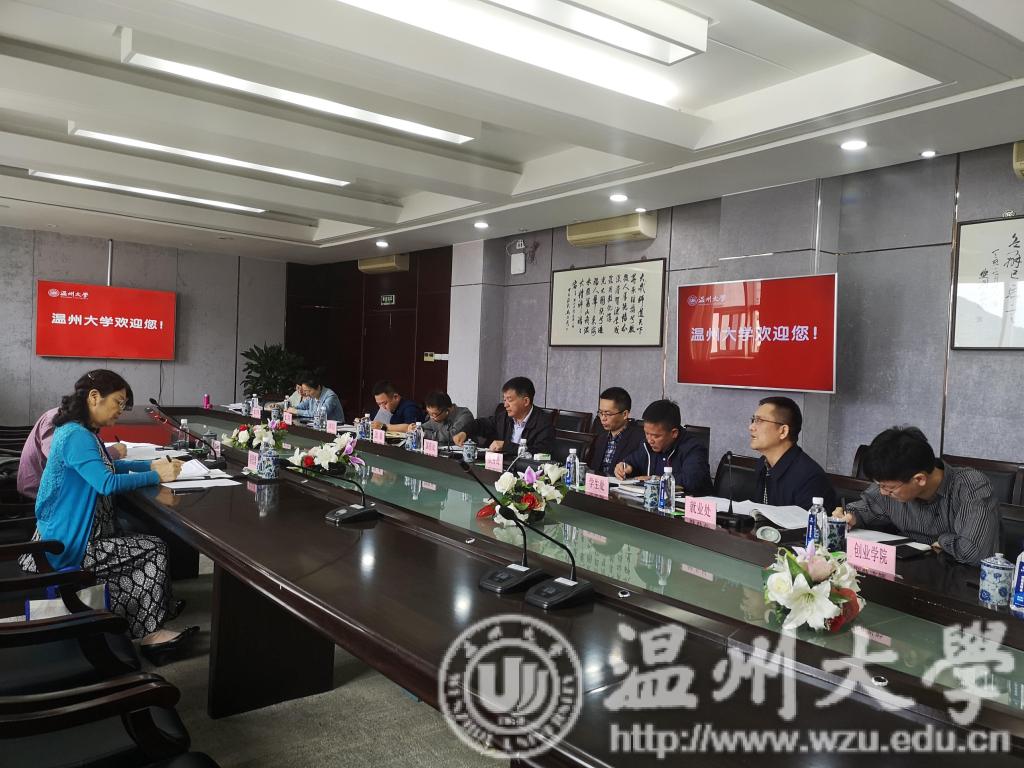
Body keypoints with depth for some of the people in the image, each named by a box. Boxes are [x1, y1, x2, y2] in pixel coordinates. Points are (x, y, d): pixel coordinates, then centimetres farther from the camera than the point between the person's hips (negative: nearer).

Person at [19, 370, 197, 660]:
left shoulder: (81, 432, 9)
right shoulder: (76, 436, -23)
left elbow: (107, 467, 24)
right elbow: (107, 483, -33)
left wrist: (151, 465, 10)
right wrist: (157, 476, -23)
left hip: (69, 536, 10)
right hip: (67, 547, -10)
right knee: (154, 549, -8)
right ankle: (150, 632, 2)